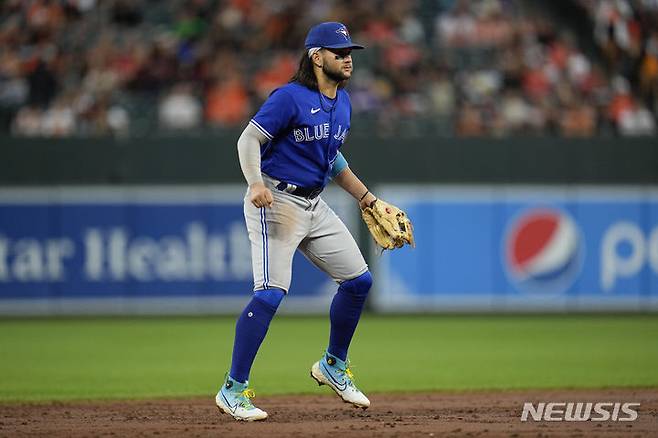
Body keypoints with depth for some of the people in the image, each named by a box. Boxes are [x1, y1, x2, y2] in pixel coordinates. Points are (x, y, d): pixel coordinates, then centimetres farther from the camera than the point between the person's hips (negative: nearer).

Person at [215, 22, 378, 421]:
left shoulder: (343, 102, 12)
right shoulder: (291, 97, -14)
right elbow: (249, 139, -18)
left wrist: (366, 198, 22)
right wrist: (256, 183, -35)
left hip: (314, 205, 8)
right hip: (276, 202, -8)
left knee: (358, 280, 7)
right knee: (271, 293, -18)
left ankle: (333, 366, 26)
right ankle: (234, 389, -12)